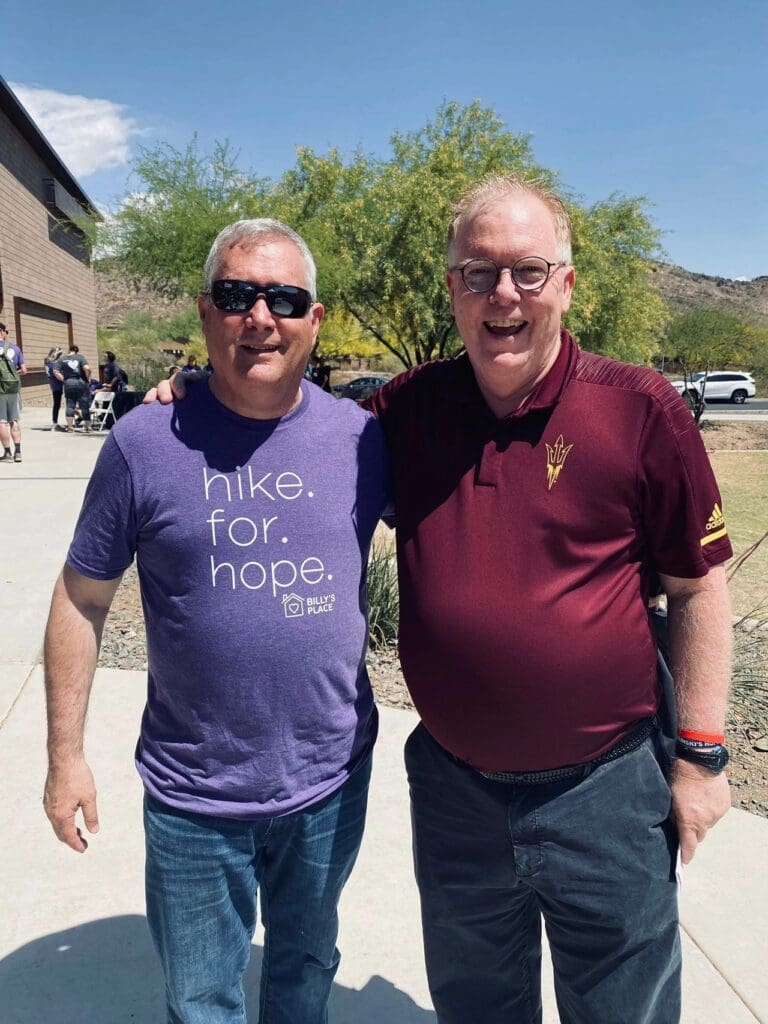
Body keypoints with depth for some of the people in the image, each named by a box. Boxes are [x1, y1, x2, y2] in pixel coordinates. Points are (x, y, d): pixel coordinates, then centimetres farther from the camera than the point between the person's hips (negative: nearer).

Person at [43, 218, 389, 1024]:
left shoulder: (360, 437, -7)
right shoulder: (146, 441, -12)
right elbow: (82, 599, -4)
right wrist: (66, 754, -2)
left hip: (332, 781, 2)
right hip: (194, 797, -1)